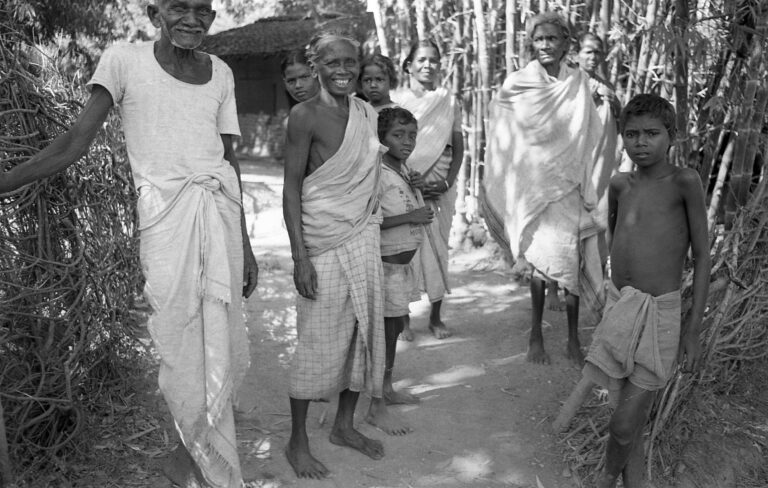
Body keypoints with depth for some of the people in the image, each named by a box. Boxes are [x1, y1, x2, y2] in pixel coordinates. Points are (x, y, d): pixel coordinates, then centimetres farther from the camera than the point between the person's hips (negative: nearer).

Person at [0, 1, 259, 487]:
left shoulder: (221, 72, 14)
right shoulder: (124, 59, 3)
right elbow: (77, 140, -1)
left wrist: (244, 243, 14)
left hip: (221, 210, 4)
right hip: (166, 214, -4)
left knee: (225, 353, 6)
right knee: (184, 355, -3)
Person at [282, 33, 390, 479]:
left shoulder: (368, 112, 8)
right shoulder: (305, 115, -10)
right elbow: (292, 187, -11)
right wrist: (300, 257, -16)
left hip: (365, 238, 7)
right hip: (324, 243, -6)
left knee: (365, 330, 12)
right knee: (318, 341, 0)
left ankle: (345, 425, 30)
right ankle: (298, 442, 16)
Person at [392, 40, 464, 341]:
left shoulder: (449, 103, 8)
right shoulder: (395, 101, 2)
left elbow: (458, 147, 9)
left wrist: (447, 183, -5)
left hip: (439, 188, 2)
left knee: (438, 248, 4)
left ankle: (436, 316, 15)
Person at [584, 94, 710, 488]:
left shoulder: (685, 181, -9)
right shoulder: (620, 184, 5)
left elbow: (701, 254, -6)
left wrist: (694, 327, -6)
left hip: (659, 313, -4)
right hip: (619, 308, 5)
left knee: (623, 426, -2)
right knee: (631, 421, 13)